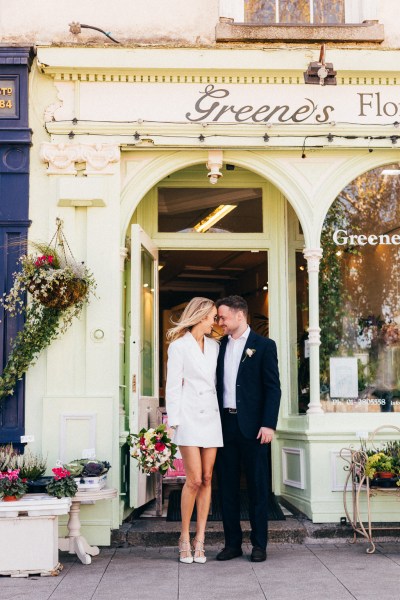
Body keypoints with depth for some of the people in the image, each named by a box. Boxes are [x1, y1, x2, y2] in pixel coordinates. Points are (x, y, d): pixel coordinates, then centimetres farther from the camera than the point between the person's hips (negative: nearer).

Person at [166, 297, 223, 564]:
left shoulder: (214, 346, 15)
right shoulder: (179, 346, 1)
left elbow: (219, 381, 15)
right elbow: (173, 386, -2)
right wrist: (174, 420, -9)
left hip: (211, 416, 5)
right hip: (189, 416, -5)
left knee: (207, 480, 2)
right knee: (194, 480, -9)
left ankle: (200, 540, 8)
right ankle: (185, 538, 6)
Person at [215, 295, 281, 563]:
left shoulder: (264, 345, -1)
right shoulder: (220, 346, 12)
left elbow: (273, 388, -5)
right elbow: (215, 384, 14)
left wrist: (268, 424, -14)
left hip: (252, 426, -5)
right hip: (224, 424, 5)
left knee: (258, 486, 2)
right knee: (227, 486, 8)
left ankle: (259, 544, 10)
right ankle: (233, 543, 16)